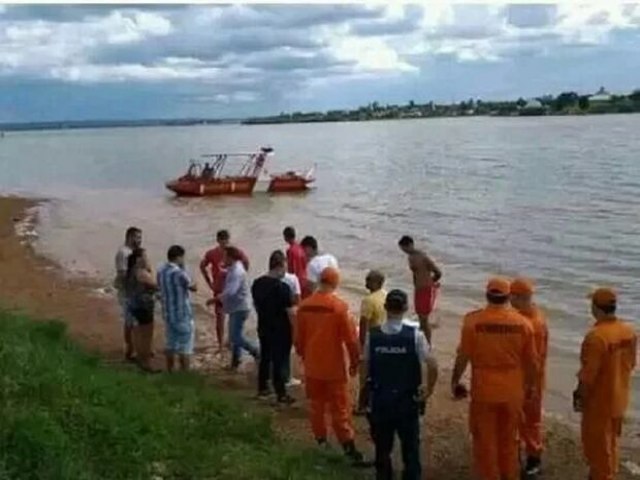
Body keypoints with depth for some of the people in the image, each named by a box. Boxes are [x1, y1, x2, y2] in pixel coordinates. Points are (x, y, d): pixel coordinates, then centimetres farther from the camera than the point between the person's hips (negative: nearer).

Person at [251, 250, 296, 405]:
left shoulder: (257, 284, -1)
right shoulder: (282, 287, -22)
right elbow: (290, 312, -20)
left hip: (263, 328, 7)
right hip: (281, 330, -6)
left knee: (265, 357, 19)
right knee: (280, 361, 2)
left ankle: (262, 388, 31)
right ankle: (281, 394, 9)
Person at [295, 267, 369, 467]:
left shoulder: (304, 305, -3)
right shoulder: (339, 306, -16)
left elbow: (299, 336, 6)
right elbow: (351, 338, -13)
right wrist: (354, 362, -1)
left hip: (312, 365, 4)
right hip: (334, 367, -4)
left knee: (316, 404, 18)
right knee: (340, 409, 1)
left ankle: (320, 441, 27)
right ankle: (350, 450, 2)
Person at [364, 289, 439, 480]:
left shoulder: (372, 335, -8)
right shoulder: (415, 335, -14)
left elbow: (366, 367, -2)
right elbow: (432, 365, -18)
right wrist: (429, 390, -5)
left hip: (380, 400, 2)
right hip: (408, 401, -2)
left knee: (382, 448, 16)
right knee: (410, 448, 12)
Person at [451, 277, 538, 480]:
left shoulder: (473, 320, -12)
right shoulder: (522, 323, -5)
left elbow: (463, 356, -9)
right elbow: (531, 361, 1)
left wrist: (455, 381, 5)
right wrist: (529, 385, 17)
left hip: (483, 390, -2)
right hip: (512, 391, 3)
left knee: (485, 440, 11)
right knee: (509, 440, 19)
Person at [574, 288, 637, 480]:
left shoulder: (596, 336, -27)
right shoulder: (629, 331, -2)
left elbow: (588, 373, -24)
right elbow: (631, 363, 10)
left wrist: (580, 395, -11)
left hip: (599, 400, -8)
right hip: (619, 398, 8)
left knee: (597, 444, 7)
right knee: (611, 441, 23)